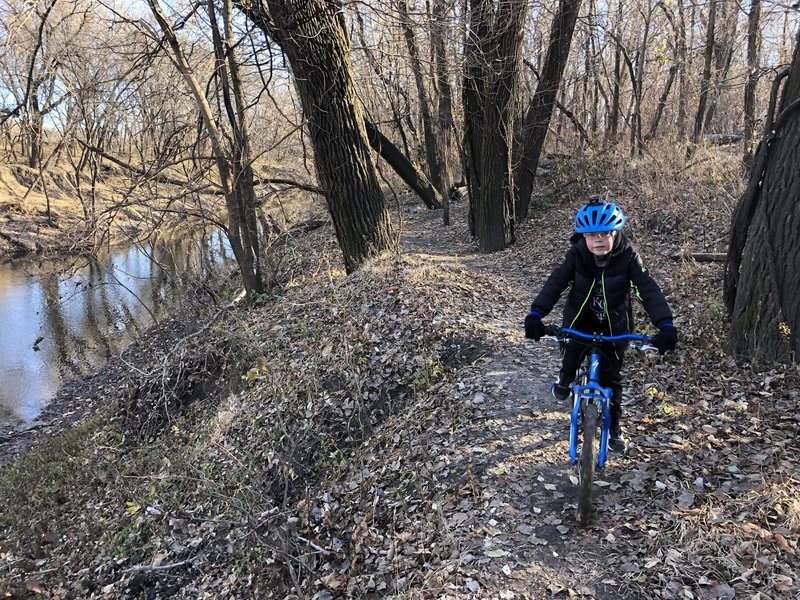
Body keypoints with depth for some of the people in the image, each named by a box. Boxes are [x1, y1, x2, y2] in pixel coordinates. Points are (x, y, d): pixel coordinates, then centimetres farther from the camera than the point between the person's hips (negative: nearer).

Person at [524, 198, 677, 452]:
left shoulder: (627, 256, -21)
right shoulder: (577, 255, -19)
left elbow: (648, 289, -28)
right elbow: (555, 283, -27)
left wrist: (666, 325, -41)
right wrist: (536, 314, -42)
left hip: (614, 324, 0)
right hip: (580, 318, 0)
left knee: (611, 377, 2)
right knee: (571, 353, -25)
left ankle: (614, 427, 22)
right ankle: (565, 380, 11)